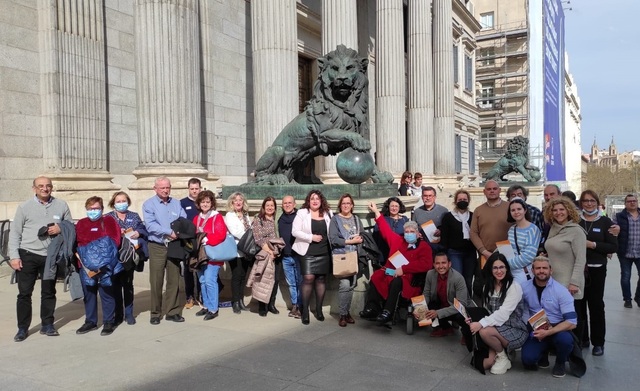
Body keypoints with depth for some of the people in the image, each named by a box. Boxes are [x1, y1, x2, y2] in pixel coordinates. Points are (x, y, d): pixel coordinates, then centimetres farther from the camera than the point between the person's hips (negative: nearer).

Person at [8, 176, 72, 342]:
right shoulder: (24, 207, 0)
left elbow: (71, 227, 10)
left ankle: (47, 325, 24)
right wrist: (14, 256, -7)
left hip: (51, 256, 1)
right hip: (27, 255, -1)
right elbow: (15, 233, 0)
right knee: (24, 293, 3)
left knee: (49, 292, 11)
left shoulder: (61, 205, 3)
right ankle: (22, 328, 16)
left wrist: (61, 230, -12)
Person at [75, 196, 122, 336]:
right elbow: (77, 242, 12)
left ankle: (109, 322, 10)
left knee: (107, 293, 0)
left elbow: (115, 241, -3)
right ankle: (90, 321, 23)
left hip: (105, 265, -3)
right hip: (86, 265, 4)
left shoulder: (109, 221, 3)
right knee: (88, 293, 11)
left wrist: (105, 252, -13)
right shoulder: (81, 223, 13)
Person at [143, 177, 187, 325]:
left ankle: (172, 311, 16)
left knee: (174, 280, 7)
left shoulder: (176, 203, 11)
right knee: (156, 281, 1)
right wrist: (169, 232, -18)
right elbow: (150, 225, -14)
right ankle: (155, 313, 12)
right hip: (157, 247, -3)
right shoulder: (149, 204, -2)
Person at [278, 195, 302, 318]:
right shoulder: (281, 220, 11)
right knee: (291, 283, 11)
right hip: (286, 257, 5)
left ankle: (300, 306, 10)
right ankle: (294, 305, 20)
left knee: (300, 282, 2)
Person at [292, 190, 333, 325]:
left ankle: (319, 309, 18)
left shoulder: (328, 213, 8)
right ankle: (305, 310, 3)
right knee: (308, 278, -10)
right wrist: (311, 237, -14)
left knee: (321, 278, 6)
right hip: (307, 252, -3)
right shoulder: (302, 213, -2)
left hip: (324, 252, 3)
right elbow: (295, 231, -8)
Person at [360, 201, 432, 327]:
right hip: (390, 273, 6)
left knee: (396, 281, -36)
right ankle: (372, 308, -19)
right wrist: (376, 212, 24)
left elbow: (426, 264, -13)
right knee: (376, 276, -19)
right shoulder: (398, 240, 17)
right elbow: (386, 230, 25)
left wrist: (403, 269, -18)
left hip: (408, 278, -6)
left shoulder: (424, 247, 2)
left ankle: (388, 312, -34)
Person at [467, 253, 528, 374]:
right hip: (497, 327, 5)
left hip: (515, 329, -5)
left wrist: (481, 324, -31)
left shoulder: (514, 286, -14)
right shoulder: (488, 286, 7)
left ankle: (503, 357, -5)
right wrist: (474, 320, -18)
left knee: (485, 331, -32)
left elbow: (503, 313, -23)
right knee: (485, 364, -15)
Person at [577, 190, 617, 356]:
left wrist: (592, 245, -14)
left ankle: (598, 342, 15)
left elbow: (613, 246, -3)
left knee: (596, 305, 5)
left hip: (596, 269, -1)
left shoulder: (605, 222, 2)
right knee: (578, 304, 5)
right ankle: (581, 339, 19)